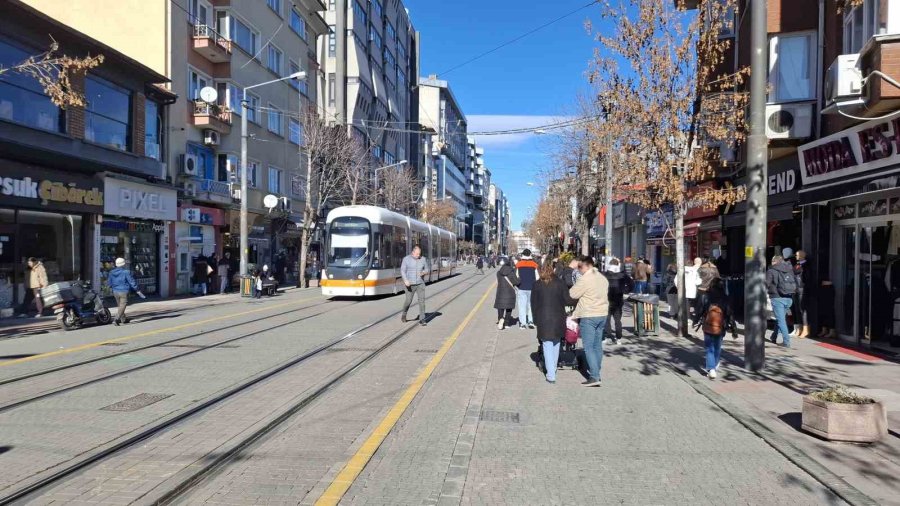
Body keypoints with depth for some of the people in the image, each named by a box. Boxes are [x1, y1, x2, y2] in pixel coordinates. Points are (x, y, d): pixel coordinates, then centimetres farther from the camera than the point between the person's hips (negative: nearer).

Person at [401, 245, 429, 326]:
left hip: (420, 284, 2)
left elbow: (426, 269, 12)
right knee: (408, 301, 2)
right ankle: (404, 314, 31)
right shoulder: (406, 259, -6)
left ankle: (422, 319, -5)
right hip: (410, 284, -2)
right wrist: (405, 280, -24)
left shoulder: (423, 259, 2)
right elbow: (402, 271, -9)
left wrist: (423, 272, -12)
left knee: (422, 300, -8)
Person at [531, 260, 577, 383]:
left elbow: (533, 304, 2)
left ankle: (551, 375, -4)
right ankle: (553, 369, 32)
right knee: (556, 344, 19)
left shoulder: (537, 285, -1)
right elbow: (568, 300, -5)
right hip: (558, 319, 1)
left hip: (543, 320, -1)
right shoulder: (560, 283, -3)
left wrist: (536, 319, 10)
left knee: (547, 346, 1)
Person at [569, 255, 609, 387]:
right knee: (598, 345, 15)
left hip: (589, 317, -8)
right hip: (602, 314, 8)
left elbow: (573, 294, -12)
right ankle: (596, 372, 23)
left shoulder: (585, 279, -15)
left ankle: (594, 377, -9)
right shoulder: (603, 278, 11)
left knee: (588, 347, -5)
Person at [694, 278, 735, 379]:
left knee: (709, 349, 4)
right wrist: (733, 329, 3)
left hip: (708, 328, -2)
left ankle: (711, 369, -10)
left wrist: (697, 323, 8)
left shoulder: (706, 298, -7)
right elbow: (730, 315, -3)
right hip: (720, 328, 2)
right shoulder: (725, 299, -4)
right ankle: (715, 367, 35)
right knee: (717, 348, 21)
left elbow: (701, 312, -5)